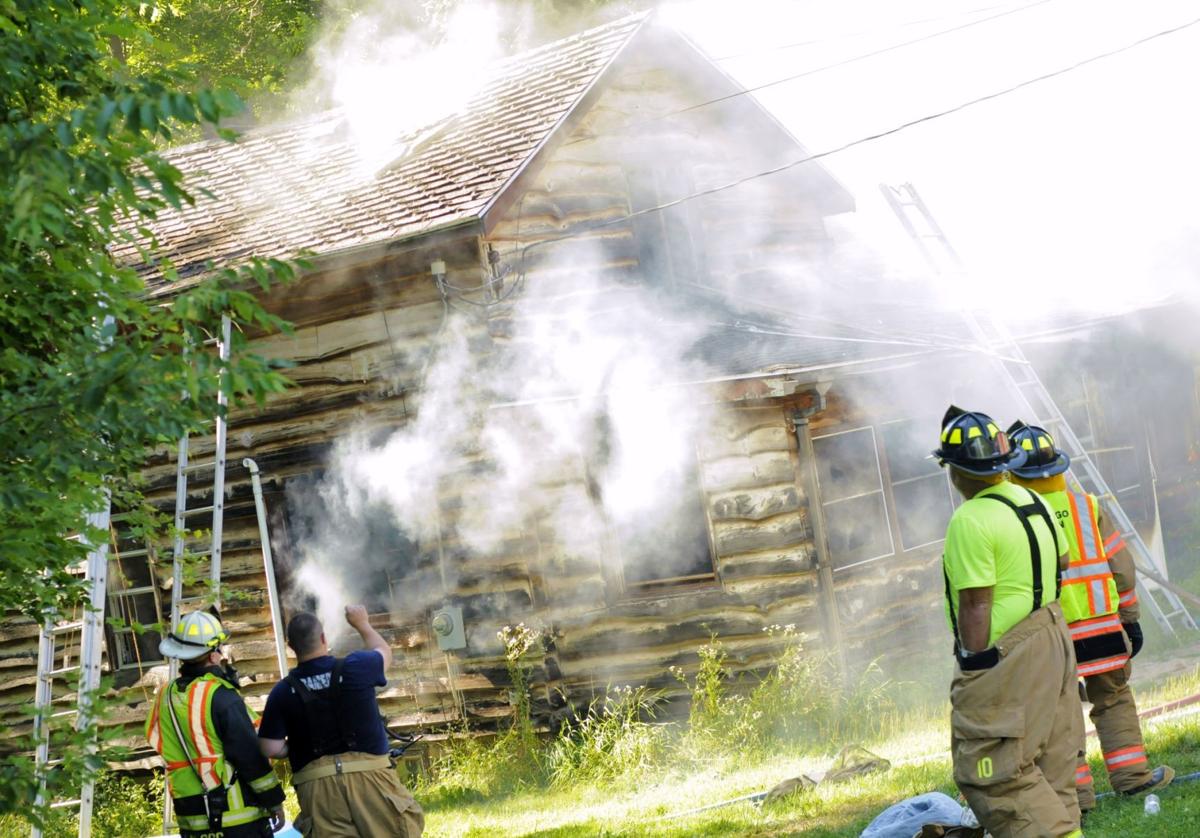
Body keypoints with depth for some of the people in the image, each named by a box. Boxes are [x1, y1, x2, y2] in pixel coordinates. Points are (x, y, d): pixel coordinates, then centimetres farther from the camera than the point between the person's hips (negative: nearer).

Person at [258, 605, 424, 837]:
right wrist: (362, 624, 38)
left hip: (317, 786, 1)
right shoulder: (356, 668, -4)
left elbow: (271, 749, -4)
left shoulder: (282, 692, -2)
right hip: (368, 775, -1)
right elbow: (384, 652, 20)